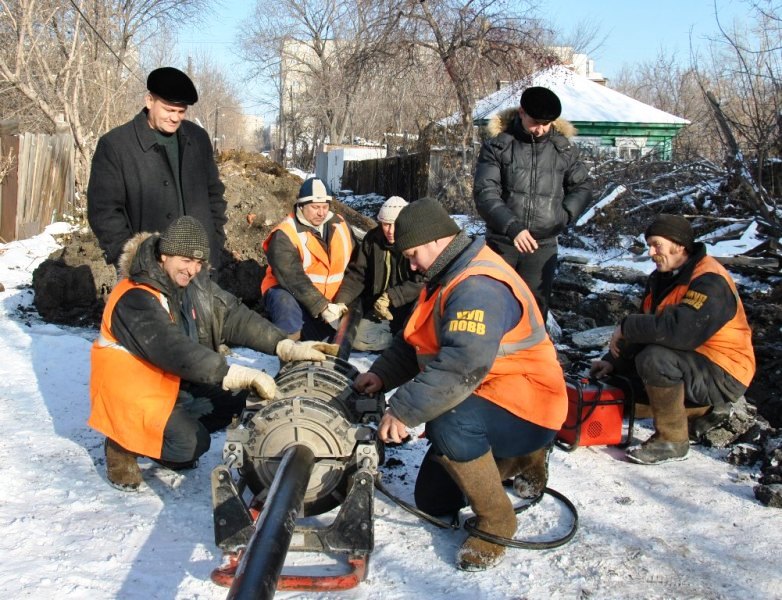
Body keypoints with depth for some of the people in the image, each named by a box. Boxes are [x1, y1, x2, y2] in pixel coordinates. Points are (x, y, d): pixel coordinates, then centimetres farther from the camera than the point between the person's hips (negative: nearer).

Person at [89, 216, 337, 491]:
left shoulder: (195, 282, -4)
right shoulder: (135, 299, -28)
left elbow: (234, 316, -8)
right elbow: (174, 350, -39)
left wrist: (287, 347, -21)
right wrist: (239, 375, -46)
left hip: (175, 381, 8)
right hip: (131, 390, -8)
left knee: (238, 397, -2)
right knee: (191, 443, -22)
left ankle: (180, 440, 8)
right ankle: (122, 446, 2)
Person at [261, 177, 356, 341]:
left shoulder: (341, 226, 0)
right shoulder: (284, 236, -18)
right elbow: (293, 279, -27)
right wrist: (322, 307, -33)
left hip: (330, 300, 6)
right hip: (290, 293, -6)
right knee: (285, 302, -38)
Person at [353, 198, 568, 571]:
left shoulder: (479, 288, -27)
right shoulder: (447, 278, 8)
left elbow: (462, 366, -39)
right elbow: (414, 342, 13)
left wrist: (403, 411, -36)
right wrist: (382, 374, -4)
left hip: (526, 407, -10)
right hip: (481, 401, 10)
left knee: (446, 425, -39)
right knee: (433, 501, 14)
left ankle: (495, 522, -16)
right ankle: (521, 460, 29)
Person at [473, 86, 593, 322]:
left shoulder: (563, 149, 4)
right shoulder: (497, 145, -4)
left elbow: (583, 186, 16)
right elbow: (485, 192, -13)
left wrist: (565, 214, -2)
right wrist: (512, 227, -26)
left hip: (543, 244, 2)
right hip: (501, 242, -1)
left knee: (535, 307, 4)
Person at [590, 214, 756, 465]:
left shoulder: (710, 281, -24)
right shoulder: (661, 278, 6)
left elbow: (682, 330, -39)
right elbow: (648, 327, 10)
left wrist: (627, 327, -27)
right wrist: (613, 361, -3)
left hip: (724, 374, -10)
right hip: (690, 363, 10)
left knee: (654, 359, -33)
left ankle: (672, 440, -15)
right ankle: (704, 410, 15)